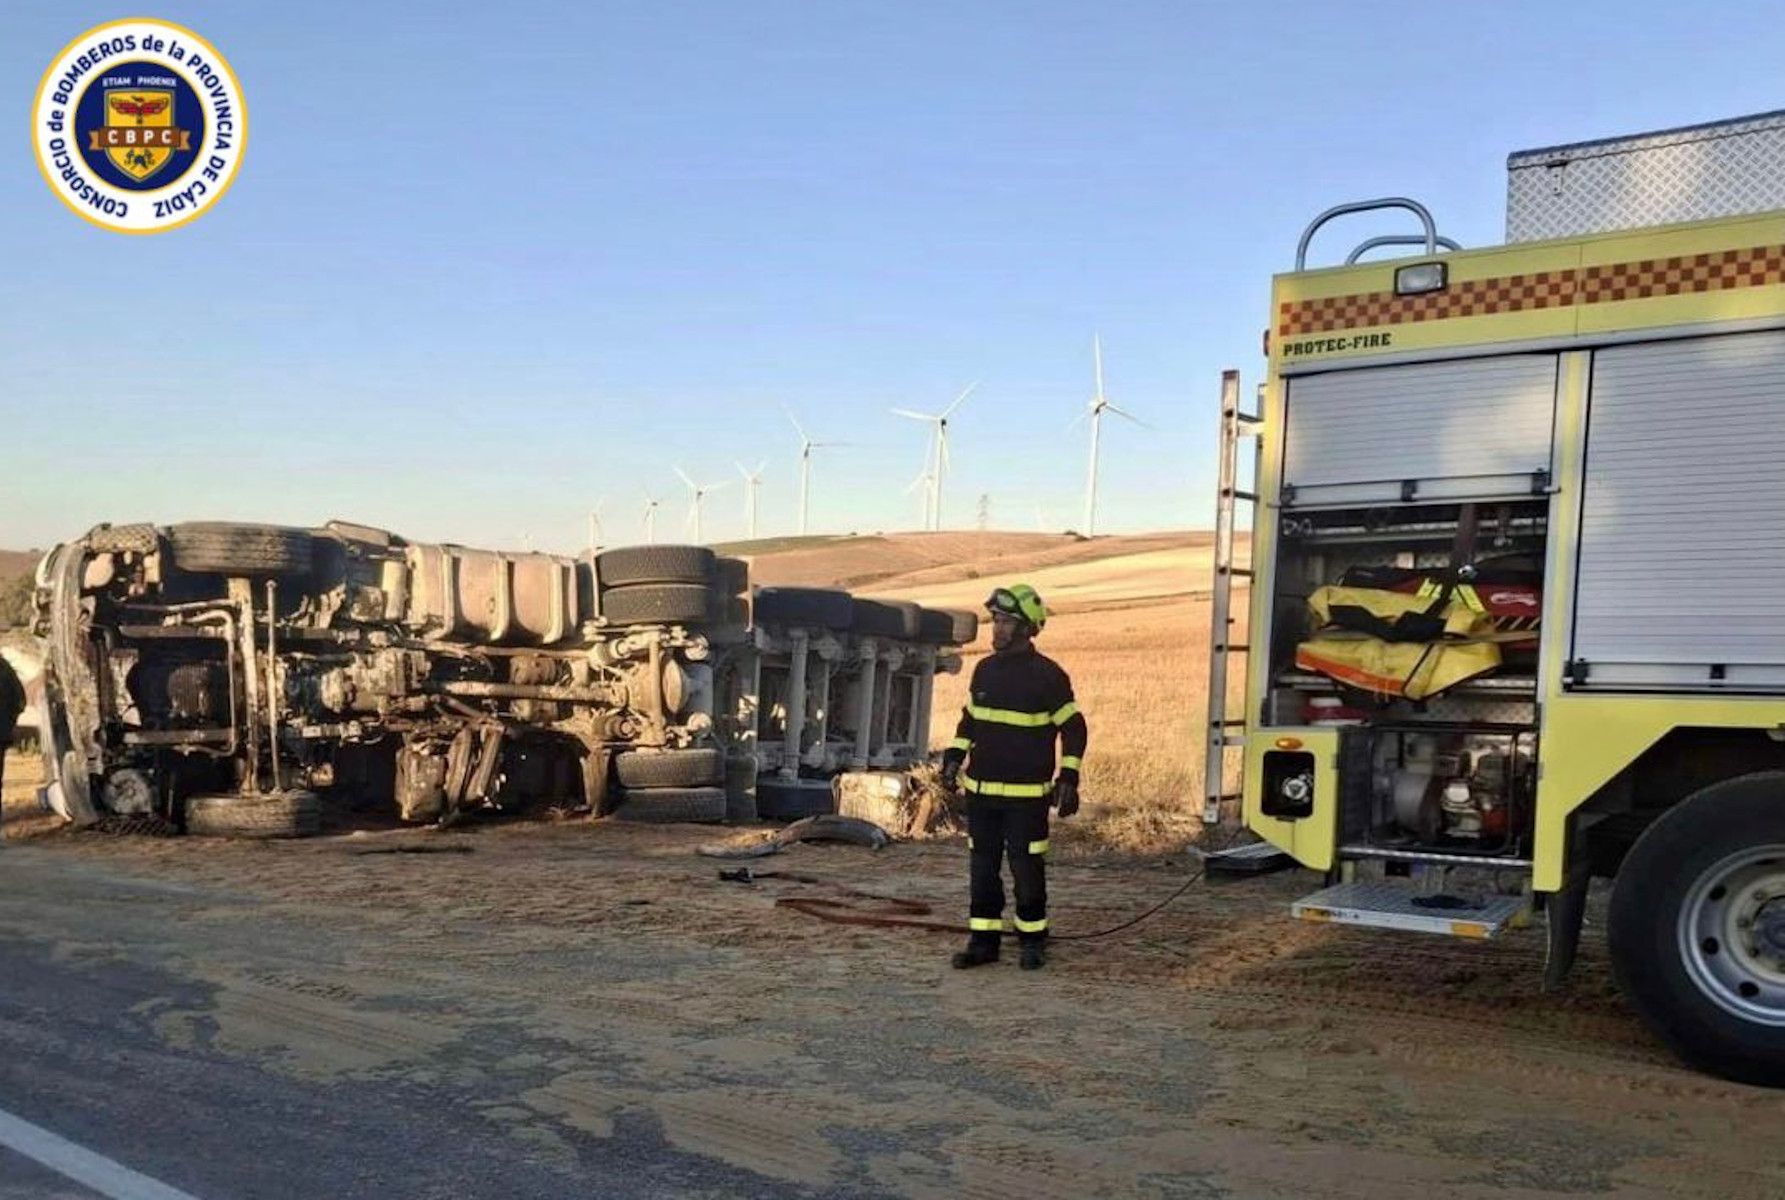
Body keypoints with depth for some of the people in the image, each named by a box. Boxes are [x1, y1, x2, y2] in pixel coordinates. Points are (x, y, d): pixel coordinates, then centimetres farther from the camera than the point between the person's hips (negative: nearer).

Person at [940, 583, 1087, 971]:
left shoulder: (1047, 676, -9)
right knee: (983, 867, 8)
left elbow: (1073, 728, -5)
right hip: (980, 790, 5)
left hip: (1026, 794, -5)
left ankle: (1033, 940, 17)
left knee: (1027, 867, 2)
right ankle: (983, 939, 17)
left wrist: (1068, 780, -10)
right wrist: (954, 757, 9)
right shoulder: (984, 670, 8)